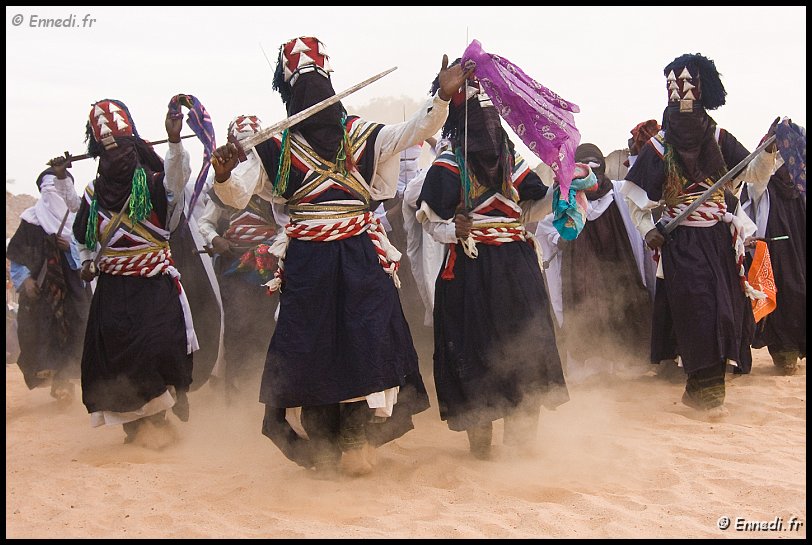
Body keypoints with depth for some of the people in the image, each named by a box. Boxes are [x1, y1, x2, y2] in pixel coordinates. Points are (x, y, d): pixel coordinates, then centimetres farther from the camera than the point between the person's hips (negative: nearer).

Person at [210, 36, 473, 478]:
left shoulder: (362, 137, 6)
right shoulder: (277, 149, 3)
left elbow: (414, 130, -3)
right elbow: (238, 195, -1)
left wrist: (442, 97, -18)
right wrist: (223, 175, -23)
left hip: (360, 259, 1)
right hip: (306, 263, 0)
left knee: (365, 343, -4)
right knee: (310, 348, 1)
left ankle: (356, 442, 10)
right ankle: (322, 451, 15)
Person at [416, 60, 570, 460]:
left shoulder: (511, 157, 11)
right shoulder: (448, 164, -4)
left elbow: (531, 208, 10)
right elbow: (431, 218, -8)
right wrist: (454, 230, -26)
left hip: (517, 266, 5)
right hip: (470, 271, -5)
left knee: (524, 344, 4)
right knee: (474, 347, -2)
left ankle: (521, 437, 15)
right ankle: (479, 438, 12)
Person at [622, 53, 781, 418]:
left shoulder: (718, 139, 5)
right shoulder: (658, 148, -1)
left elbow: (752, 172, 0)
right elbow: (636, 197, 6)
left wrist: (768, 151, -19)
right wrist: (648, 229, -7)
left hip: (720, 240, 3)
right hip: (681, 241, -3)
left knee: (725, 308, 2)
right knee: (697, 307, -12)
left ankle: (703, 386, 14)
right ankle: (705, 387, -6)